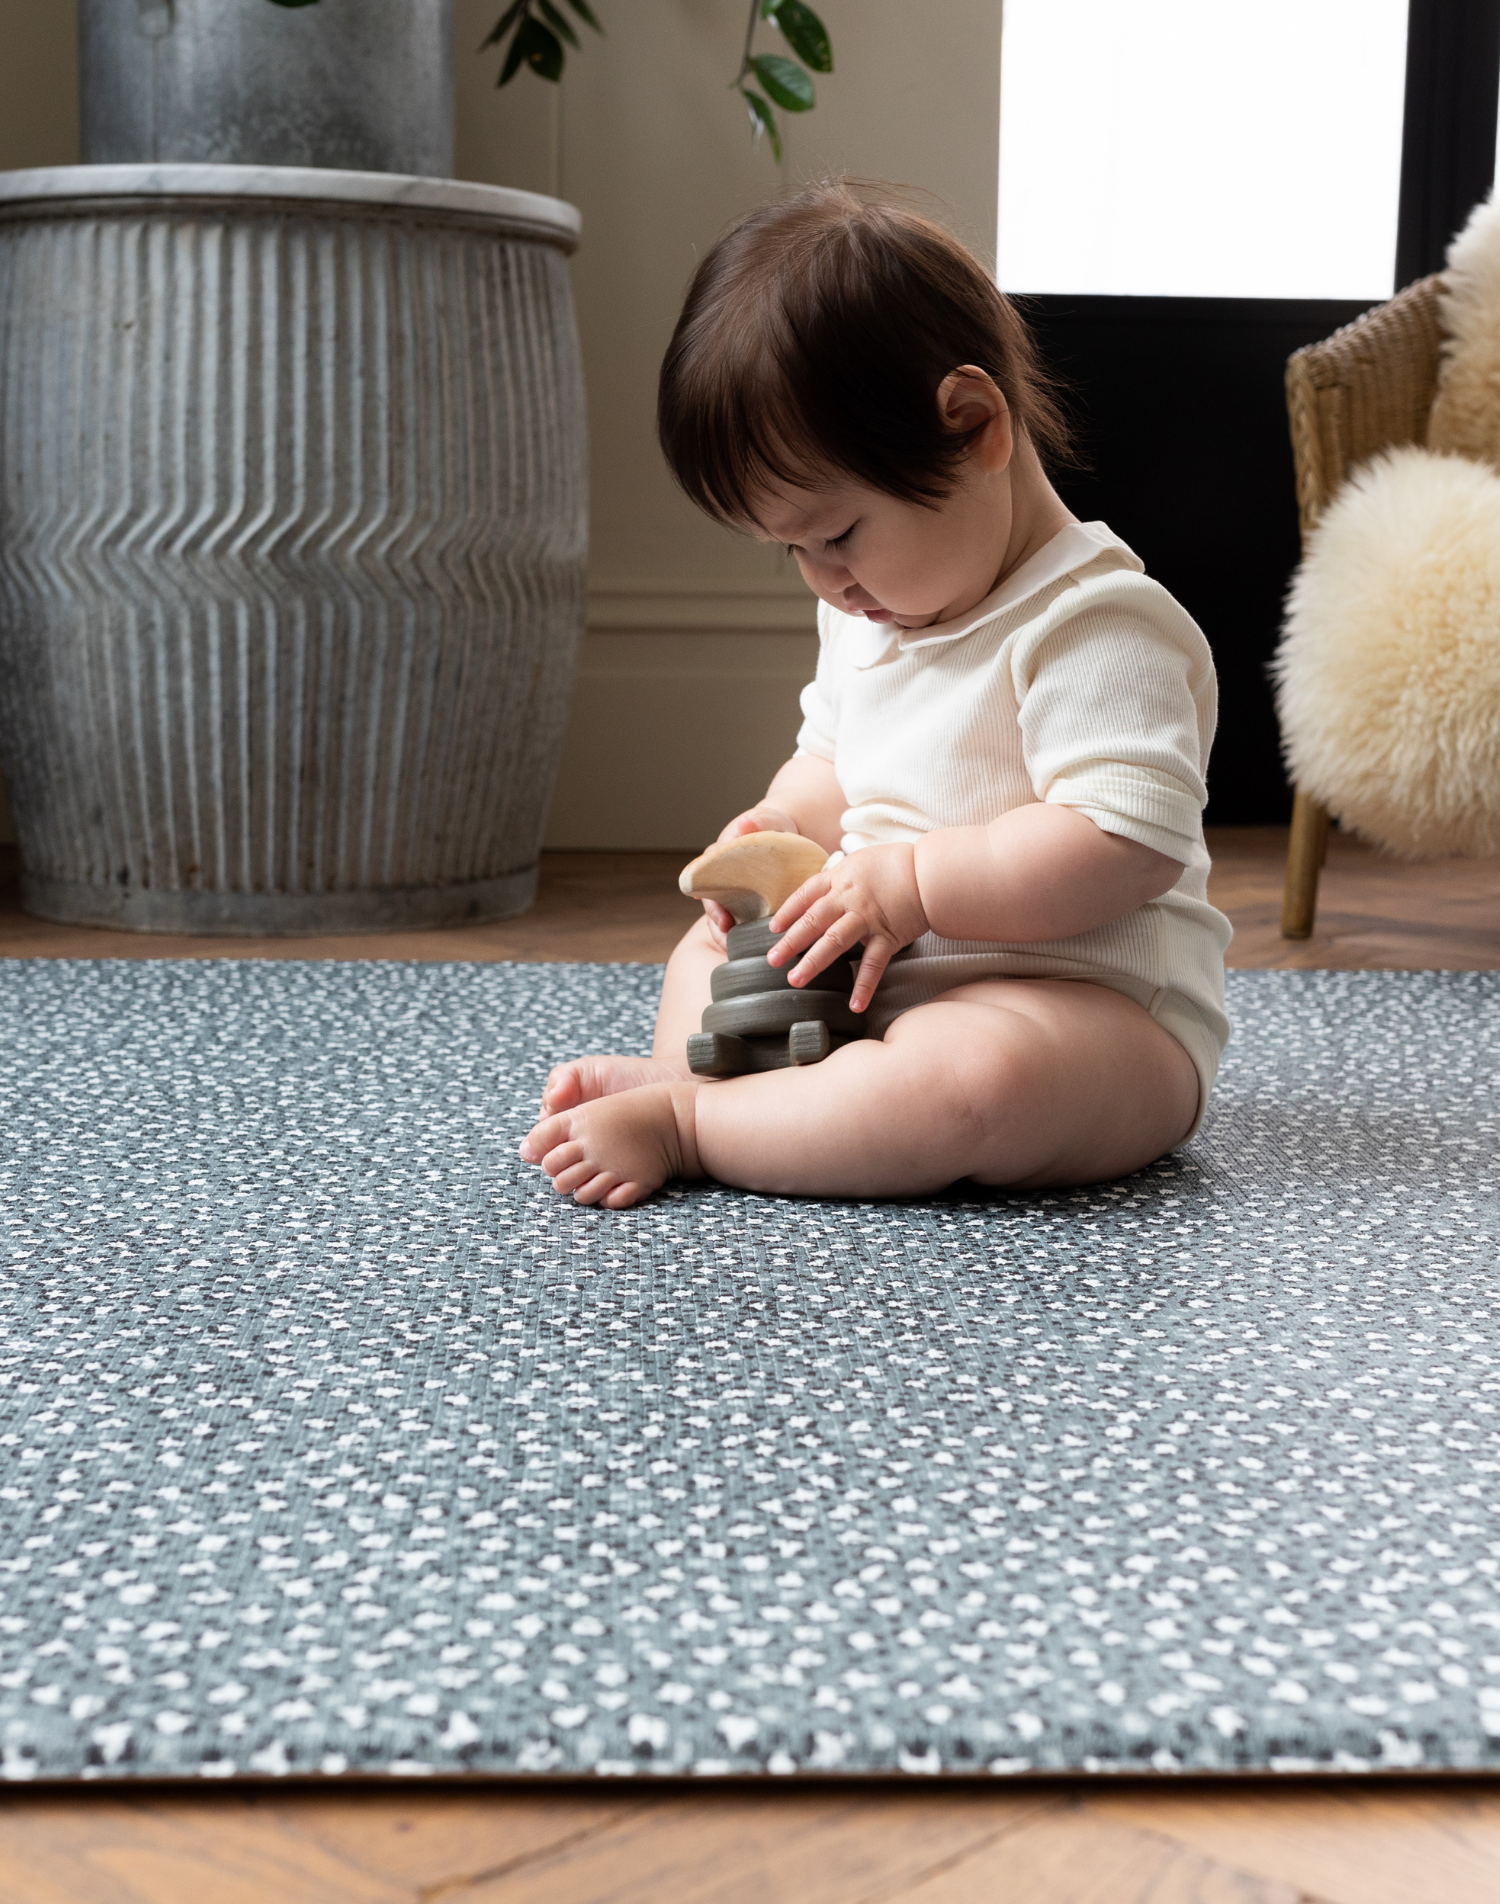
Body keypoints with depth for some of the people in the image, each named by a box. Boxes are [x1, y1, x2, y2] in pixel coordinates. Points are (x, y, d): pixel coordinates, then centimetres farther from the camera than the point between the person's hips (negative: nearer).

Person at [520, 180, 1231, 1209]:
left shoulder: (1099, 625, -19)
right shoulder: (872, 612, 11)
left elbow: (1130, 844, -28)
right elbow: (833, 758, 25)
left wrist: (911, 878, -25)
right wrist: (784, 826, 1)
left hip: (1090, 1003, -9)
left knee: (976, 1078, -41)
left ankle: (681, 1118, -28)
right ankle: (694, 1064, -13)